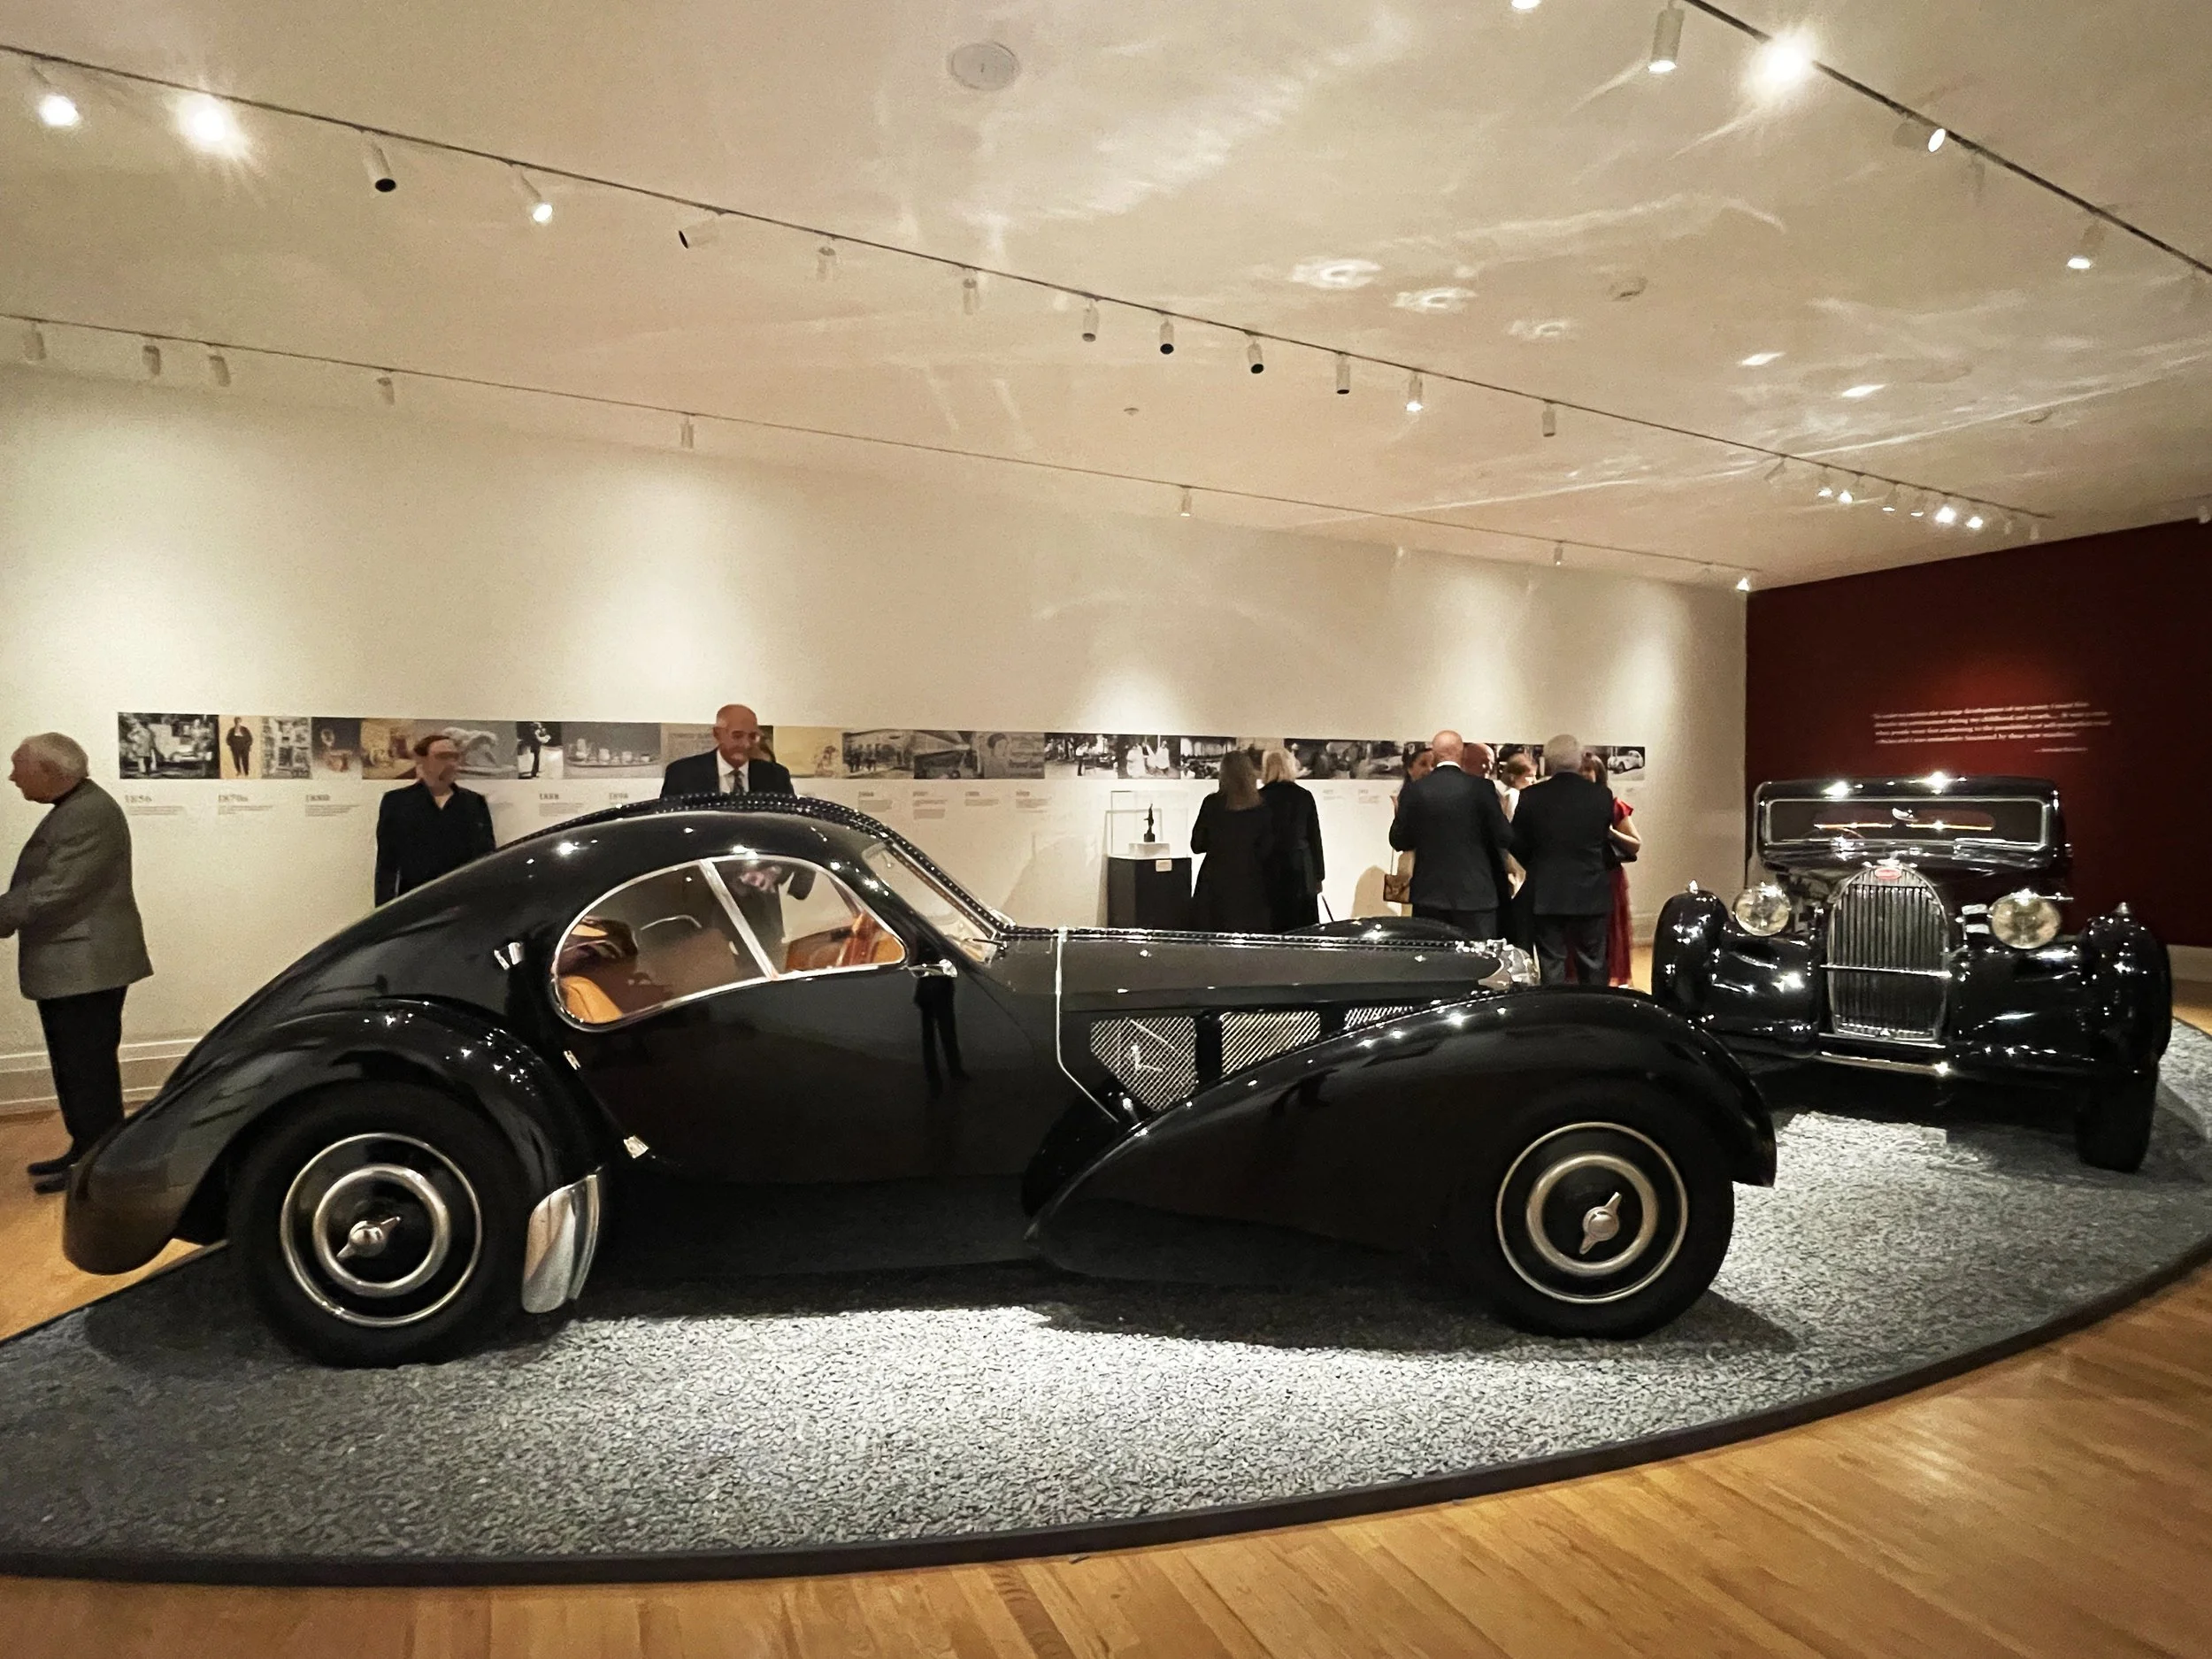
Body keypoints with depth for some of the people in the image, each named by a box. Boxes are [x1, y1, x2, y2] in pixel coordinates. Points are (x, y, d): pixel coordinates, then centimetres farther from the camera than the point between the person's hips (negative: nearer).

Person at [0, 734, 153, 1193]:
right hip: (68, 966, 10)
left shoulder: (91, 814, -19)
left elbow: (54, 891, -23)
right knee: (75, 1067, 17)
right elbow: (40, 883, 20)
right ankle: (85, 1151, 26)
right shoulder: (72, 808, 16)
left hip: (87, 965, -10)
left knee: (89, 1068, -2)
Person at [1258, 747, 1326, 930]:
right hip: (1300, 870, 1)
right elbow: (1314, 837, 4)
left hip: (1268, 871, -1)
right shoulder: (1304, 796, 1)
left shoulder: (1259, 797, -3)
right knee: (1300, 929, 5)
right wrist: (1318, 876, 11)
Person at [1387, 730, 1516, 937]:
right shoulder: (1481, 787, -6)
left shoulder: (1414, 790, -1)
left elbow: (1398, 841, 3)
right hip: (1475, 893, -2)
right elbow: (1505, 838, -4)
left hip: (1429, 896, 2)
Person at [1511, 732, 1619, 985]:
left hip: (1546, 895, -1)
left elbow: (1517, 844, -3)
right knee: (1593, 965, 13)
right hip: (1591, 894, 2)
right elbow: (1605, 836, 7)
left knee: (1551, 966, 6)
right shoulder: (1602, 795, -5)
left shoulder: (1531, 796, -10)